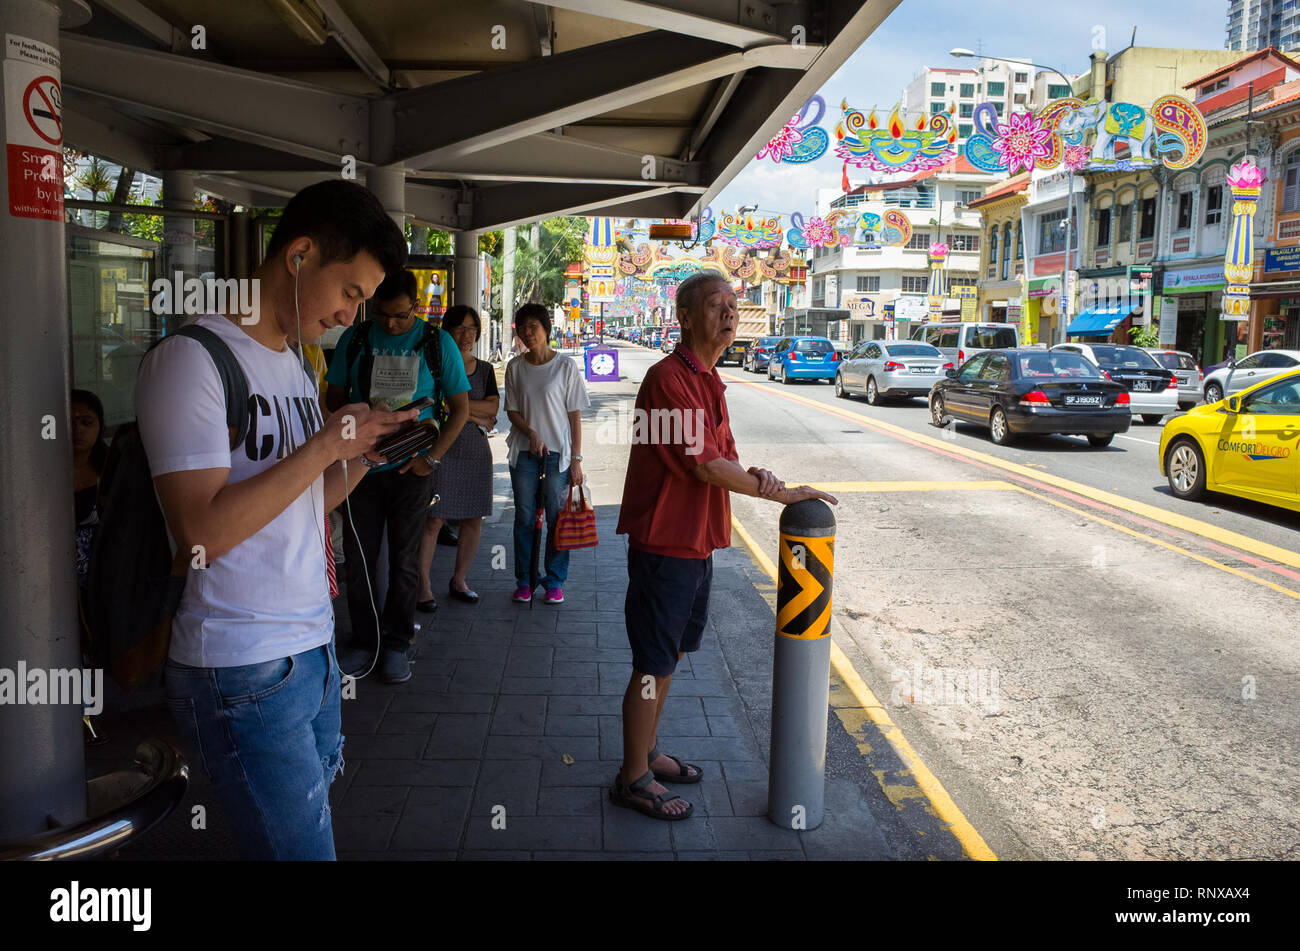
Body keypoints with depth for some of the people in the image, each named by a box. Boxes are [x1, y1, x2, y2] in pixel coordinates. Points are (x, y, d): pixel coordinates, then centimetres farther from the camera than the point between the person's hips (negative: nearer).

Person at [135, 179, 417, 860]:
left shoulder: (293, 362, 15)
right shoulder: (191, 358, -13)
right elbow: (202, 533, -23)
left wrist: (369, 452, 1)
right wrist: (329, 441, -18)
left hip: (314, 649, 8)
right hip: (243, 672, -8)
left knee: (310, 822, 15)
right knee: (301, 849, -1)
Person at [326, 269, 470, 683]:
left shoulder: (438, 343, -1)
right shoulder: (354, 338, 3)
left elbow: (460, 408, 2)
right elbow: (335, 397, 10)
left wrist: (431, 457, -7)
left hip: (411, 468, -2)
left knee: (403, 561, 6)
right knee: (358, 560, 6)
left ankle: (397, 645, 19)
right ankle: (364, 641, 20)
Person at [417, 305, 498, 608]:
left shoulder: (485, 369, 13)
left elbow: (493, 406, 0)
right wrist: (476, 416, -8)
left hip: (476, 450, 5)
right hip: (442, 449, -5)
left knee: (473, 518, 6)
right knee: (434, 519, -8)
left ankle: (459, 580, 20)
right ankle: (424, 585, 1)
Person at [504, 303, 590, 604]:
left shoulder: (566, 366, -3)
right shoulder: (515, 367, 5)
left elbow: (575, 415, -2)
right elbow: (512, 410, 7)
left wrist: (576, 459, -5)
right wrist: (532, 434, -13)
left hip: (558, 452, -2)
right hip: (524, 452, 2)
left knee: (557, 518, 2)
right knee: (524, 517, 7)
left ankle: (554, 581, 15)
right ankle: (524, 580, 19)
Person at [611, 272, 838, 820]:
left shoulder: (709, 382, 12)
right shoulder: (670, 378, -18)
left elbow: (722, 459, 14)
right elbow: (706, 467, -23)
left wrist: (753, 475, -8)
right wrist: (780, 494, -15)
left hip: (696, 545, 9)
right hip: (664, 545, -9)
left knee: (668, 657, 20)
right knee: (653, 666, 2)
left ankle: (646, 752, 36)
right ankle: (633, 779, 18)